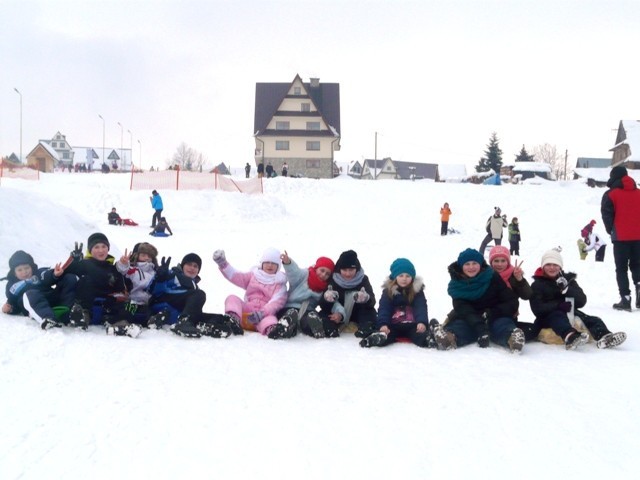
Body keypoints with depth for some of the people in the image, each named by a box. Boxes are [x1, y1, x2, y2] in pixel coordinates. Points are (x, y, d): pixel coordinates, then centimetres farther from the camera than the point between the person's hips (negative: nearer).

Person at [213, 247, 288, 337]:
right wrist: (223, 264, -12)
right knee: (232, 298, -19)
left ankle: (272, 329, -72)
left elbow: (276, 302, -8)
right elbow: (236, 276, 6)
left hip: (266, 314, -4)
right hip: (246, 311, 4)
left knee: (270, 319, -38)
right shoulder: (253, 275, 21)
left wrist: (262, 313, -27)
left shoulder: (280, 284, 9)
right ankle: (234, 318, -47)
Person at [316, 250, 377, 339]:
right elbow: (323, 305, -23)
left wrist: (366, 298, -53)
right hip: (336, 314, 0)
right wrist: (326, 298, -47)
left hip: (356, 313, 0)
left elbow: (372, 302, -29)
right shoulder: (333, 281, -17)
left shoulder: (363, 280, -16)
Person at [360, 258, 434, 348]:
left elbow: (421, 308, -10)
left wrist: (422, 322, -32)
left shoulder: (417, 290, 3)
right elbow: (383, 309, -9)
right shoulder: (388, 291, 2)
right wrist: (383, 324, -30)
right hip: (393, 325, 0)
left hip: (412, 325, 0)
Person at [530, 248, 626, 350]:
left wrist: (567, 289, -16)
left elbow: (582, 301, 2)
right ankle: (570, 337, -69)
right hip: (548, 318, -5)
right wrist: (558, 305, -25)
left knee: (594, 321, -18)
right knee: (557, 316, -37)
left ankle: (603, 337, -51)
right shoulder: (537, 285, 3)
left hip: (569, 315, 5)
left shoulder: (568, 279, 14)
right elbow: (537, 308, -11)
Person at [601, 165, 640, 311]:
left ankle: (626, 299, -3)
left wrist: (611, 231, 6)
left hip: (621, 237, -4)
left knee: (621, 268, 3)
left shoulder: (611, 194, -5)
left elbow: (607, 215, -8)